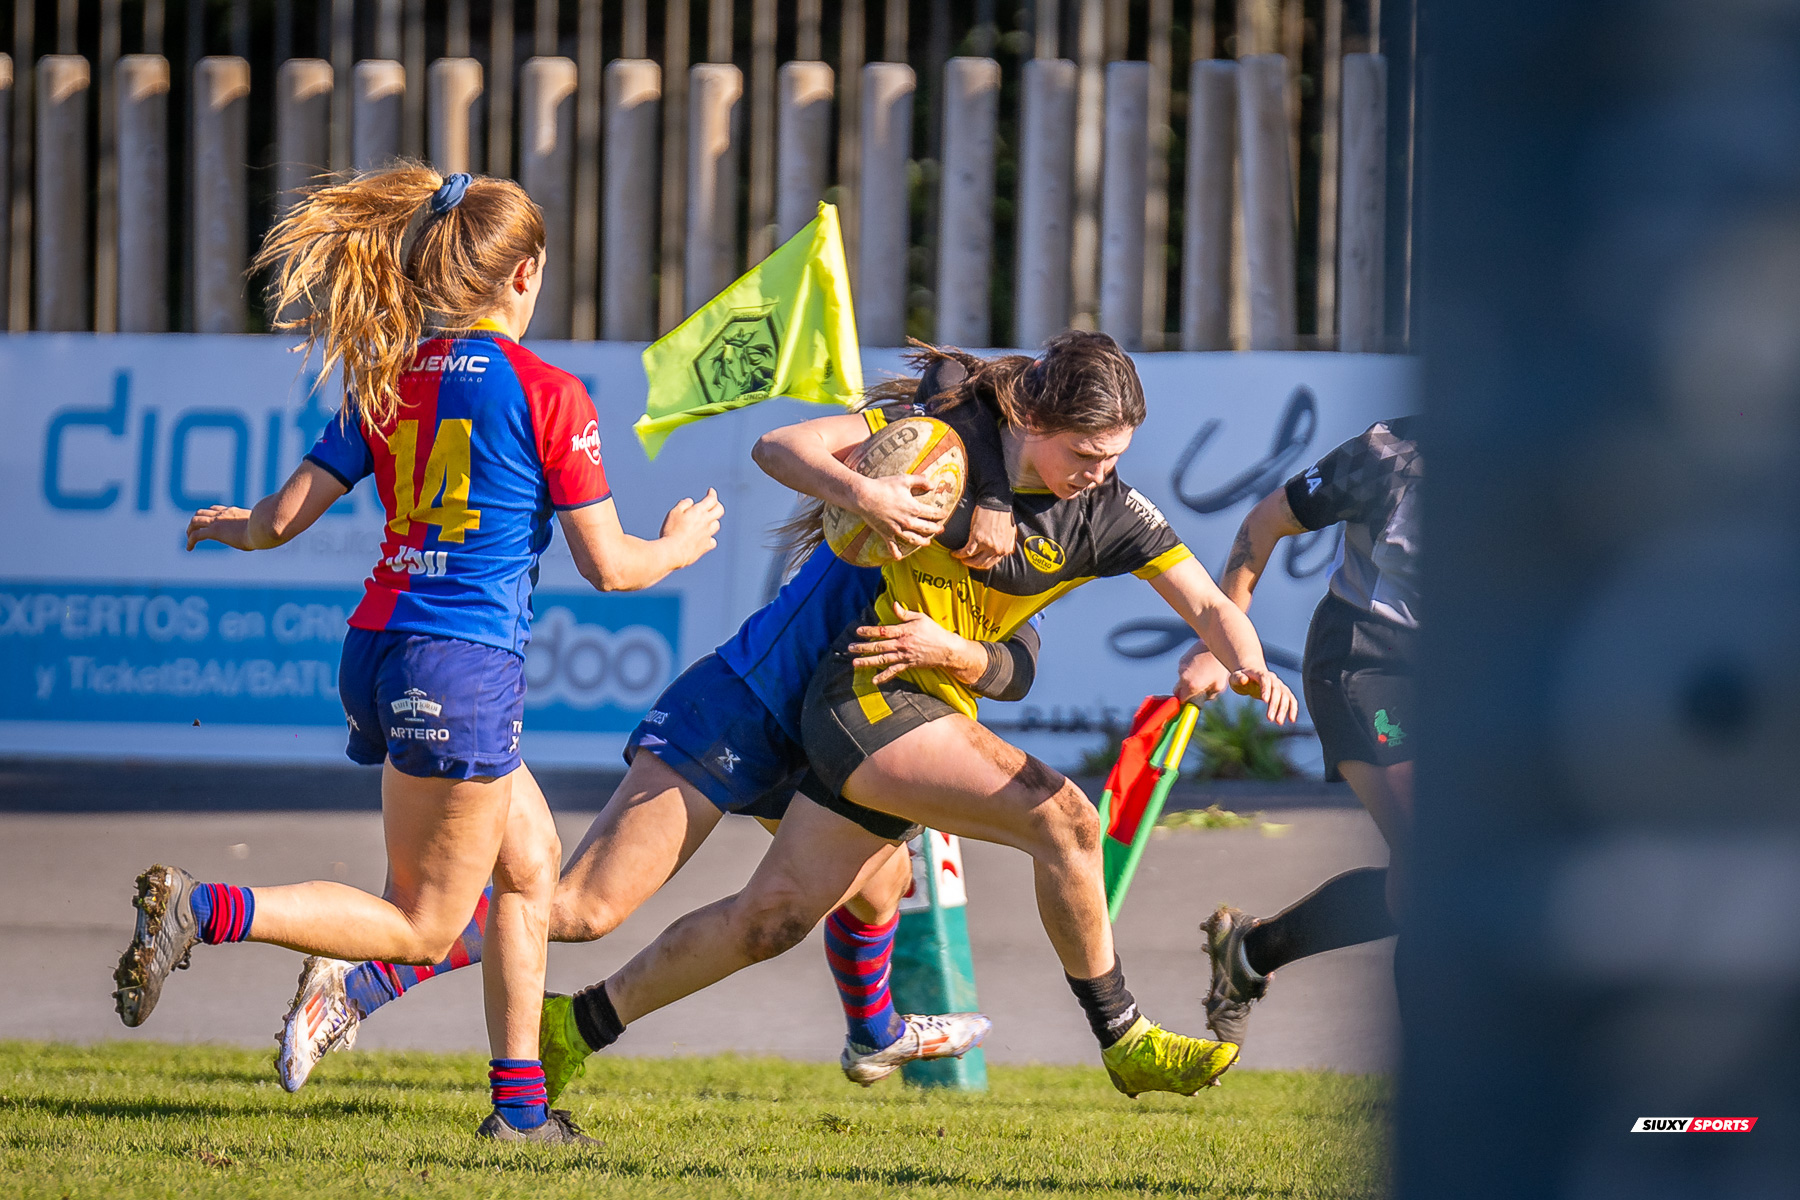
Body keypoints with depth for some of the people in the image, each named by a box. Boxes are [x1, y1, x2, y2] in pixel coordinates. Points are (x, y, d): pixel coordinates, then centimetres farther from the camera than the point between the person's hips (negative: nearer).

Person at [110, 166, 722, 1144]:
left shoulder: (389, 381, 7)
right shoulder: (547, 395, -8)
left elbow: (284, 516, 9)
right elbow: (607, 566, -3)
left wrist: (235, 529, 32)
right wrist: (679, 547, 18)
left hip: (377, 649, 7)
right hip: (464, 663, -7)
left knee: (530, 860, 20)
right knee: (424, 926, -1)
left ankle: (520, 1101, 18)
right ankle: (205, 910, -19)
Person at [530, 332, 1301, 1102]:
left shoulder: (1108, 509, -2)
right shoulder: (944, 433, -12)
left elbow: (1209, 608, -6)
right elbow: (780, 448, -13)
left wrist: (1245, 664, -28)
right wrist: (868, 495, -32)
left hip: (936, 713, 6)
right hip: (866, 695, -6)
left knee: (772, 920, 10)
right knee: (1062, 817, -21)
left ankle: (575, 1025, 24)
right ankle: (1123, 1042, -12)